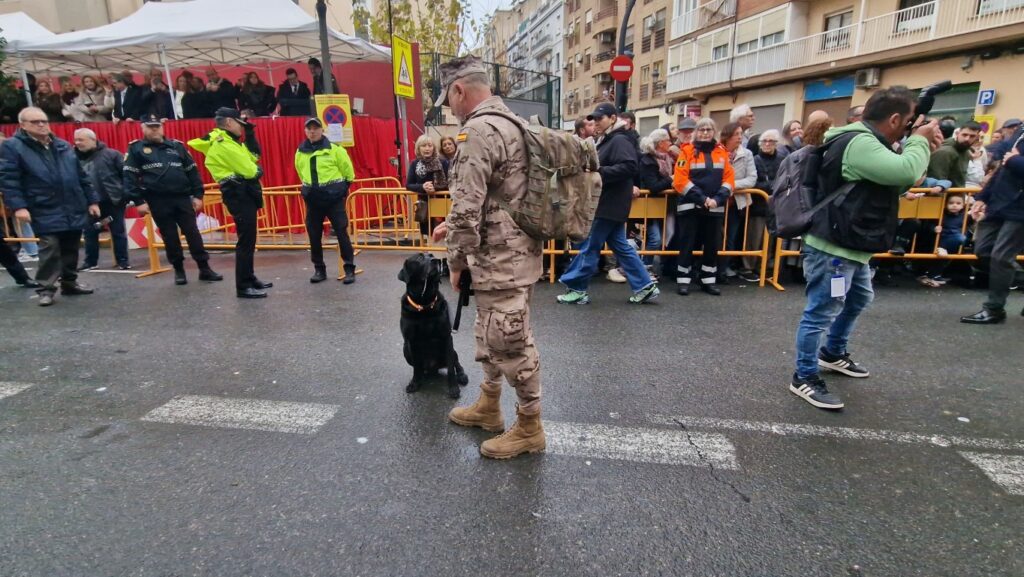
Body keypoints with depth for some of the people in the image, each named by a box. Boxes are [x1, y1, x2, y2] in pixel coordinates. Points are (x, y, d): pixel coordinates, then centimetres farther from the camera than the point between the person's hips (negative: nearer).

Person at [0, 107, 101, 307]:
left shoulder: (63, 146, 14)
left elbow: (81, 176, 16)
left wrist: (92, 200, 11)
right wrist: (18, 206, -19)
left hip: (74, 209, 5)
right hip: (45, 212, -5)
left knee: (70, 249, 12)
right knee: (50, 249, -8)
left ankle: (69, 282, 24)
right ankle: (46, 288, 3)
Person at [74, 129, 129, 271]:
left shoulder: (111, 154, -6)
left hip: (114, 200, -4)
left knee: (118, 231, 4)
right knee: (90, 232, 10)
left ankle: (123, 261, 13)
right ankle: (90, 261, 21)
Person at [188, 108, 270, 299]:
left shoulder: (228, 141, 17)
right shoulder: (222, 144, -13)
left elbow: (254, 155, 19)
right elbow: (248, 171, -17)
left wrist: (249, 132, 13)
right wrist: (257, 171, 5)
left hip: (245, 193, 10)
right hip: (239, 194, -10)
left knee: (249, 239, 15)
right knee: (246, 240, -10)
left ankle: (249, 278, 25)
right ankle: (243, 287, -7)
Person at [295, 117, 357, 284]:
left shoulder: (334, 149, -7)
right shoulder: (300, 152, 5)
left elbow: (348, 171, 1)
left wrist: (341, 188, 7)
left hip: (334, 198, -4)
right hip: (312, 201, 5)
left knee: (342, 233, -3)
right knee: (314, 236, 8)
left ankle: (349, 269, 5)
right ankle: (319, 269, 21)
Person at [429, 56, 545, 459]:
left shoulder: (478, 130, -17)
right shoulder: (511, 123, 15)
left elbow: (468, 206, -23)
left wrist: (457, 261, -10)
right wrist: (454, 226, 23)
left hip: (499, 261, -10)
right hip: (516, 252, 10)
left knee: (511, 344, 2)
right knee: (491, 336, 21)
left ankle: (529, 428, 19)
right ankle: (489, 406, 38)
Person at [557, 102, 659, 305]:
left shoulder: (620, 140, -13)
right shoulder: (606, 140, 19)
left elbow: (629, 167, -26)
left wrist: (599, 172, -26)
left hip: (610, 205, -10)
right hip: (606, 203, 10)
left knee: (589, 247, -3)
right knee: (620, 246, 12)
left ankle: (577, 289, 7)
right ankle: (645, 286, 16)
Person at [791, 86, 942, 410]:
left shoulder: (865, 141, 14)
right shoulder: (859, 143, -20)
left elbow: (895, 183, 19)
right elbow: (906, 173, -29)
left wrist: (920, 147, 7)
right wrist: (920, 141, -10)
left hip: (851, 246, 12)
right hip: (832, 249, -12)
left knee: (859, 299, 28)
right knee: (820, 313, -5)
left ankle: (833, 353, 44)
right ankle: (804, 379, 5)